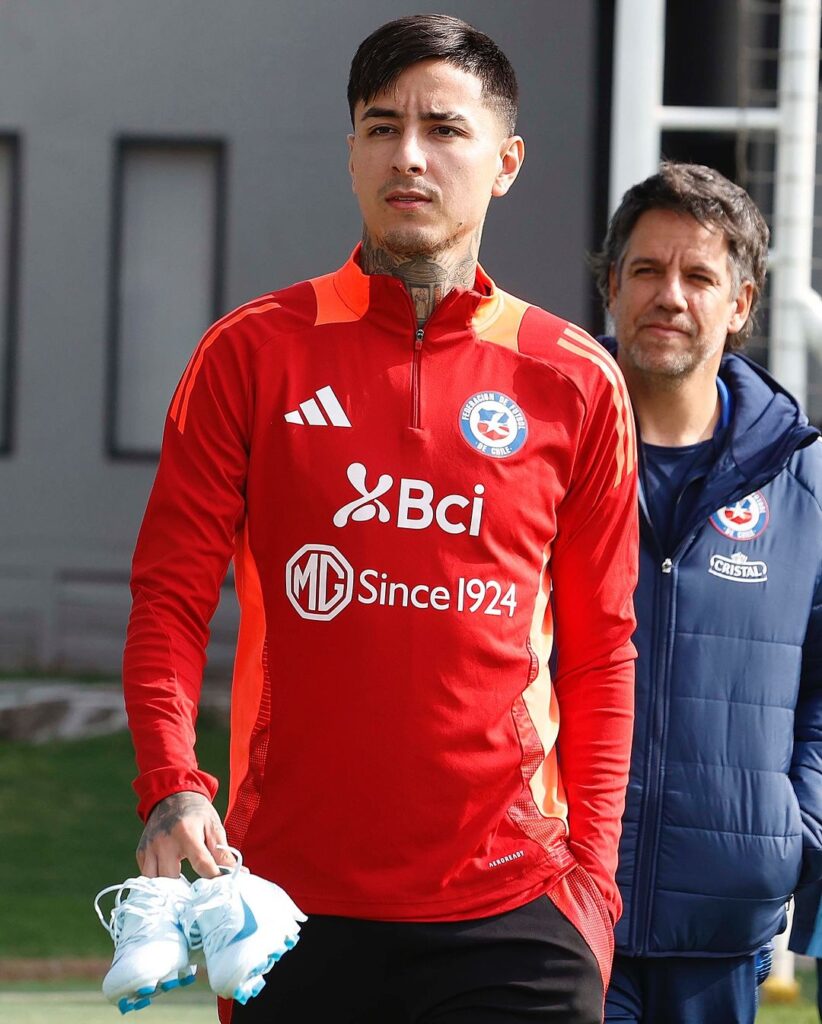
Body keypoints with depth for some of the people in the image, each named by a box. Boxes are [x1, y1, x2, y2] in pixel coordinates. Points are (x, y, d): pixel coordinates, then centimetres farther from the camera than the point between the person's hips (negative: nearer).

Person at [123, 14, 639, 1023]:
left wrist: (592, 870, 2)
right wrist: (171, 787, -12)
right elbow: (169, 597, 3)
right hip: (292, 901, 0)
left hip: (510, 906, 0)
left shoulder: (574, 382, 7)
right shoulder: (253, 353, 4)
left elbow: (601, 652, 11)